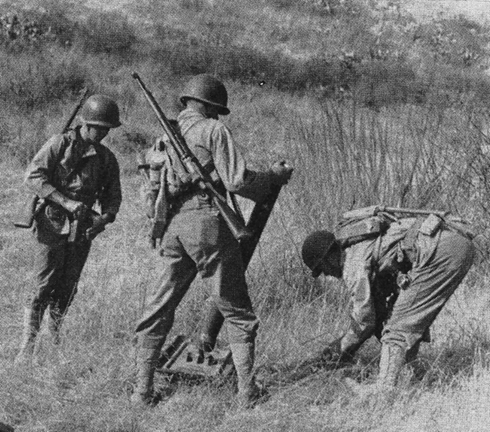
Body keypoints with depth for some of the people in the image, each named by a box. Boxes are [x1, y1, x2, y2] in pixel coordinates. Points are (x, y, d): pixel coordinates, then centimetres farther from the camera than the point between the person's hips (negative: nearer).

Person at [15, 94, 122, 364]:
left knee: (66, 290, 8)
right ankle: (27, 347, -6)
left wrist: (105, 217, -9)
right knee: (45, 287, -9)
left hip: (82, 228, 5)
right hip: (53, 223, -5)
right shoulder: (60, 144, -4)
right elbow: (32, 177, -12)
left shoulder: (107, 158, 11)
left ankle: (55, 345, 20)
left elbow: (113, 195, 13)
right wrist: (67, 202, -20)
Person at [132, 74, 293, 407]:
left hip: (174, 226, 5)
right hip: (208, 222, -5)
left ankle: (143, 389, 8)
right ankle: (247, 391, 2)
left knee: (159, 310, 11)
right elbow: (237, 180, -10)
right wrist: (275, 176, 3)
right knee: (237, 312, 4)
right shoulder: (213, 130, -4)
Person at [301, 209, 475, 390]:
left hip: (440, 251, -10)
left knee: (400, 326, -6)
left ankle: (384, 389, -9)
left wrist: (341, 348, 17)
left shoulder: (352, 262, -2)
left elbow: (364, 320, -1)